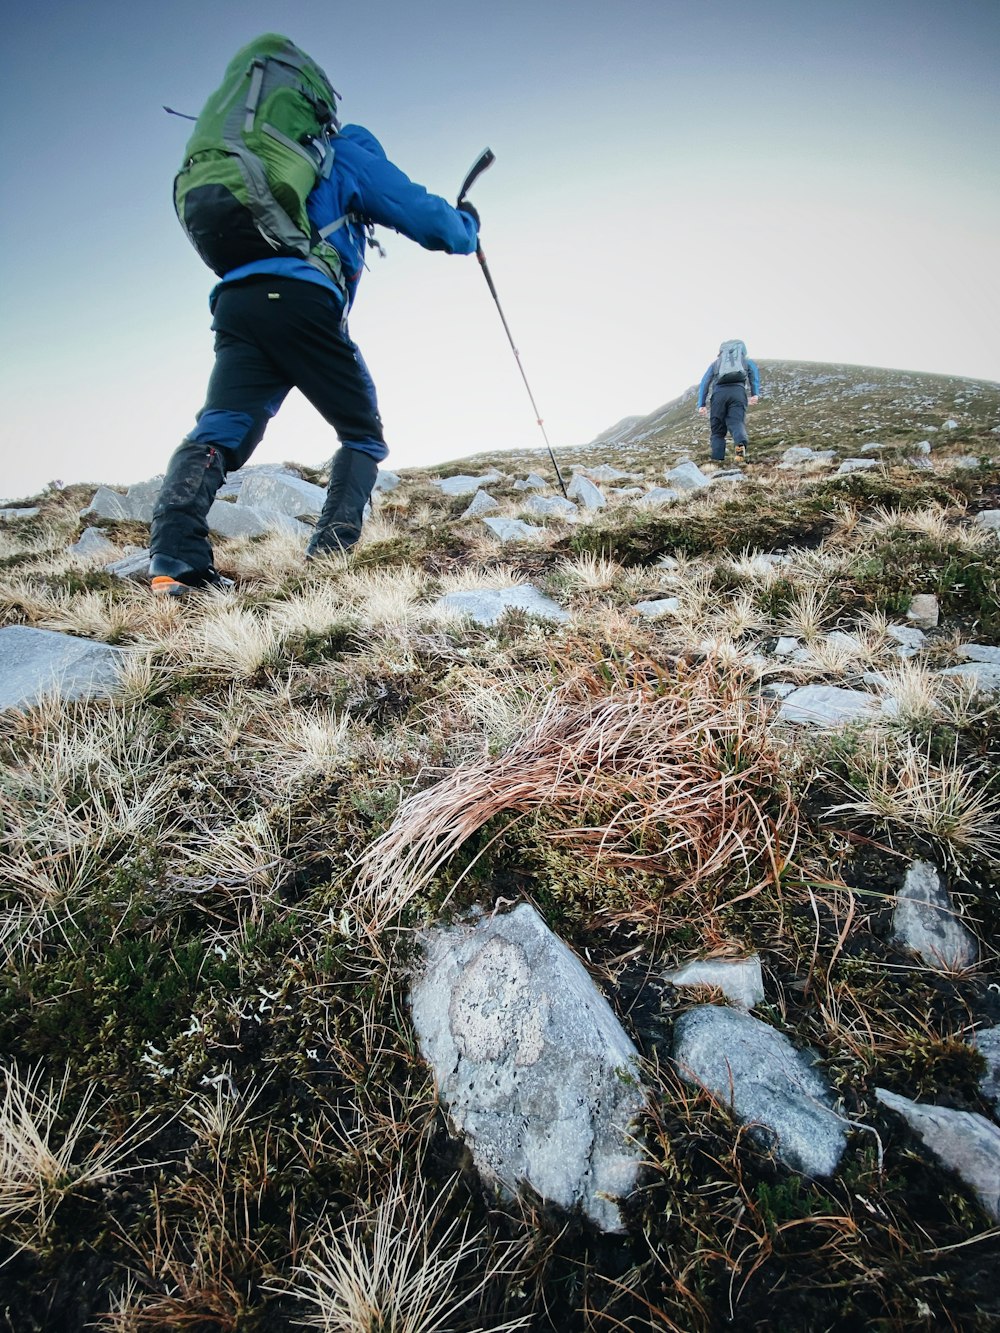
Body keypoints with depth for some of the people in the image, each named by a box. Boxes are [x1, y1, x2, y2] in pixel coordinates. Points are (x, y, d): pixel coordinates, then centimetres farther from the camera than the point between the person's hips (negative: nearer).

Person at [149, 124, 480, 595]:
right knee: (363, 435, 8)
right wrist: (466, 226, 33)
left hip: (234, 302, 6)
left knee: (219, 433, -7)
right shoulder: (353, 158, 20)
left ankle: (174, 558, -29)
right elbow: (425, 217, 12)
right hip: (300, 302, -5)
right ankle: (332, 550, -12)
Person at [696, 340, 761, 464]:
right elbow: (754, 369, 8)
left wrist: (702, 404, 11)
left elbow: (704, 382, 18)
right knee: (737, 423, -12)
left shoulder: (716, 363, 32)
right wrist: (755, 394, -2)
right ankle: (741, 444, -44)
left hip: (719, 393, 1)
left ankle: (717, 459, -8)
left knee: (718, 429, 7)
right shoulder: (745, 360, 30)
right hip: (738, 391, 0)